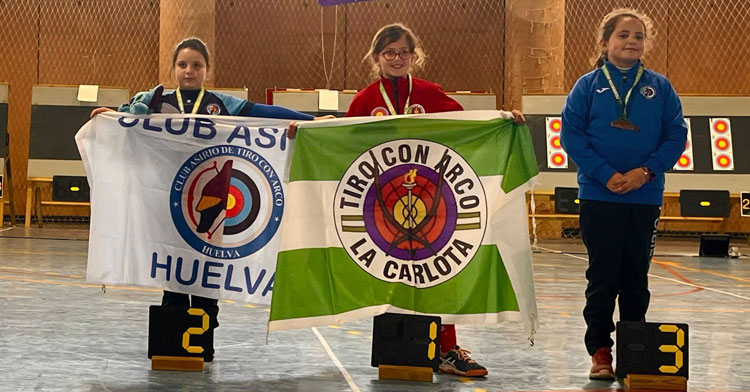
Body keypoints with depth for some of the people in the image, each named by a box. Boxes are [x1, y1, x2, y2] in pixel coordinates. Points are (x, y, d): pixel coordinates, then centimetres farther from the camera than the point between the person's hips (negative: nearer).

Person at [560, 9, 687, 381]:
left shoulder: (659, 87, 4)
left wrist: (646, 171, -13)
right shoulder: (588, 85, 0)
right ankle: (600, 351, 11)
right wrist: (606, 174, -14)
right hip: (599, 196, -2)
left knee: (636, 278, 9)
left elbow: (676, 136, 1)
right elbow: (571, 135, -5)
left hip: (645, 197, 2)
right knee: (603, 276, 2)